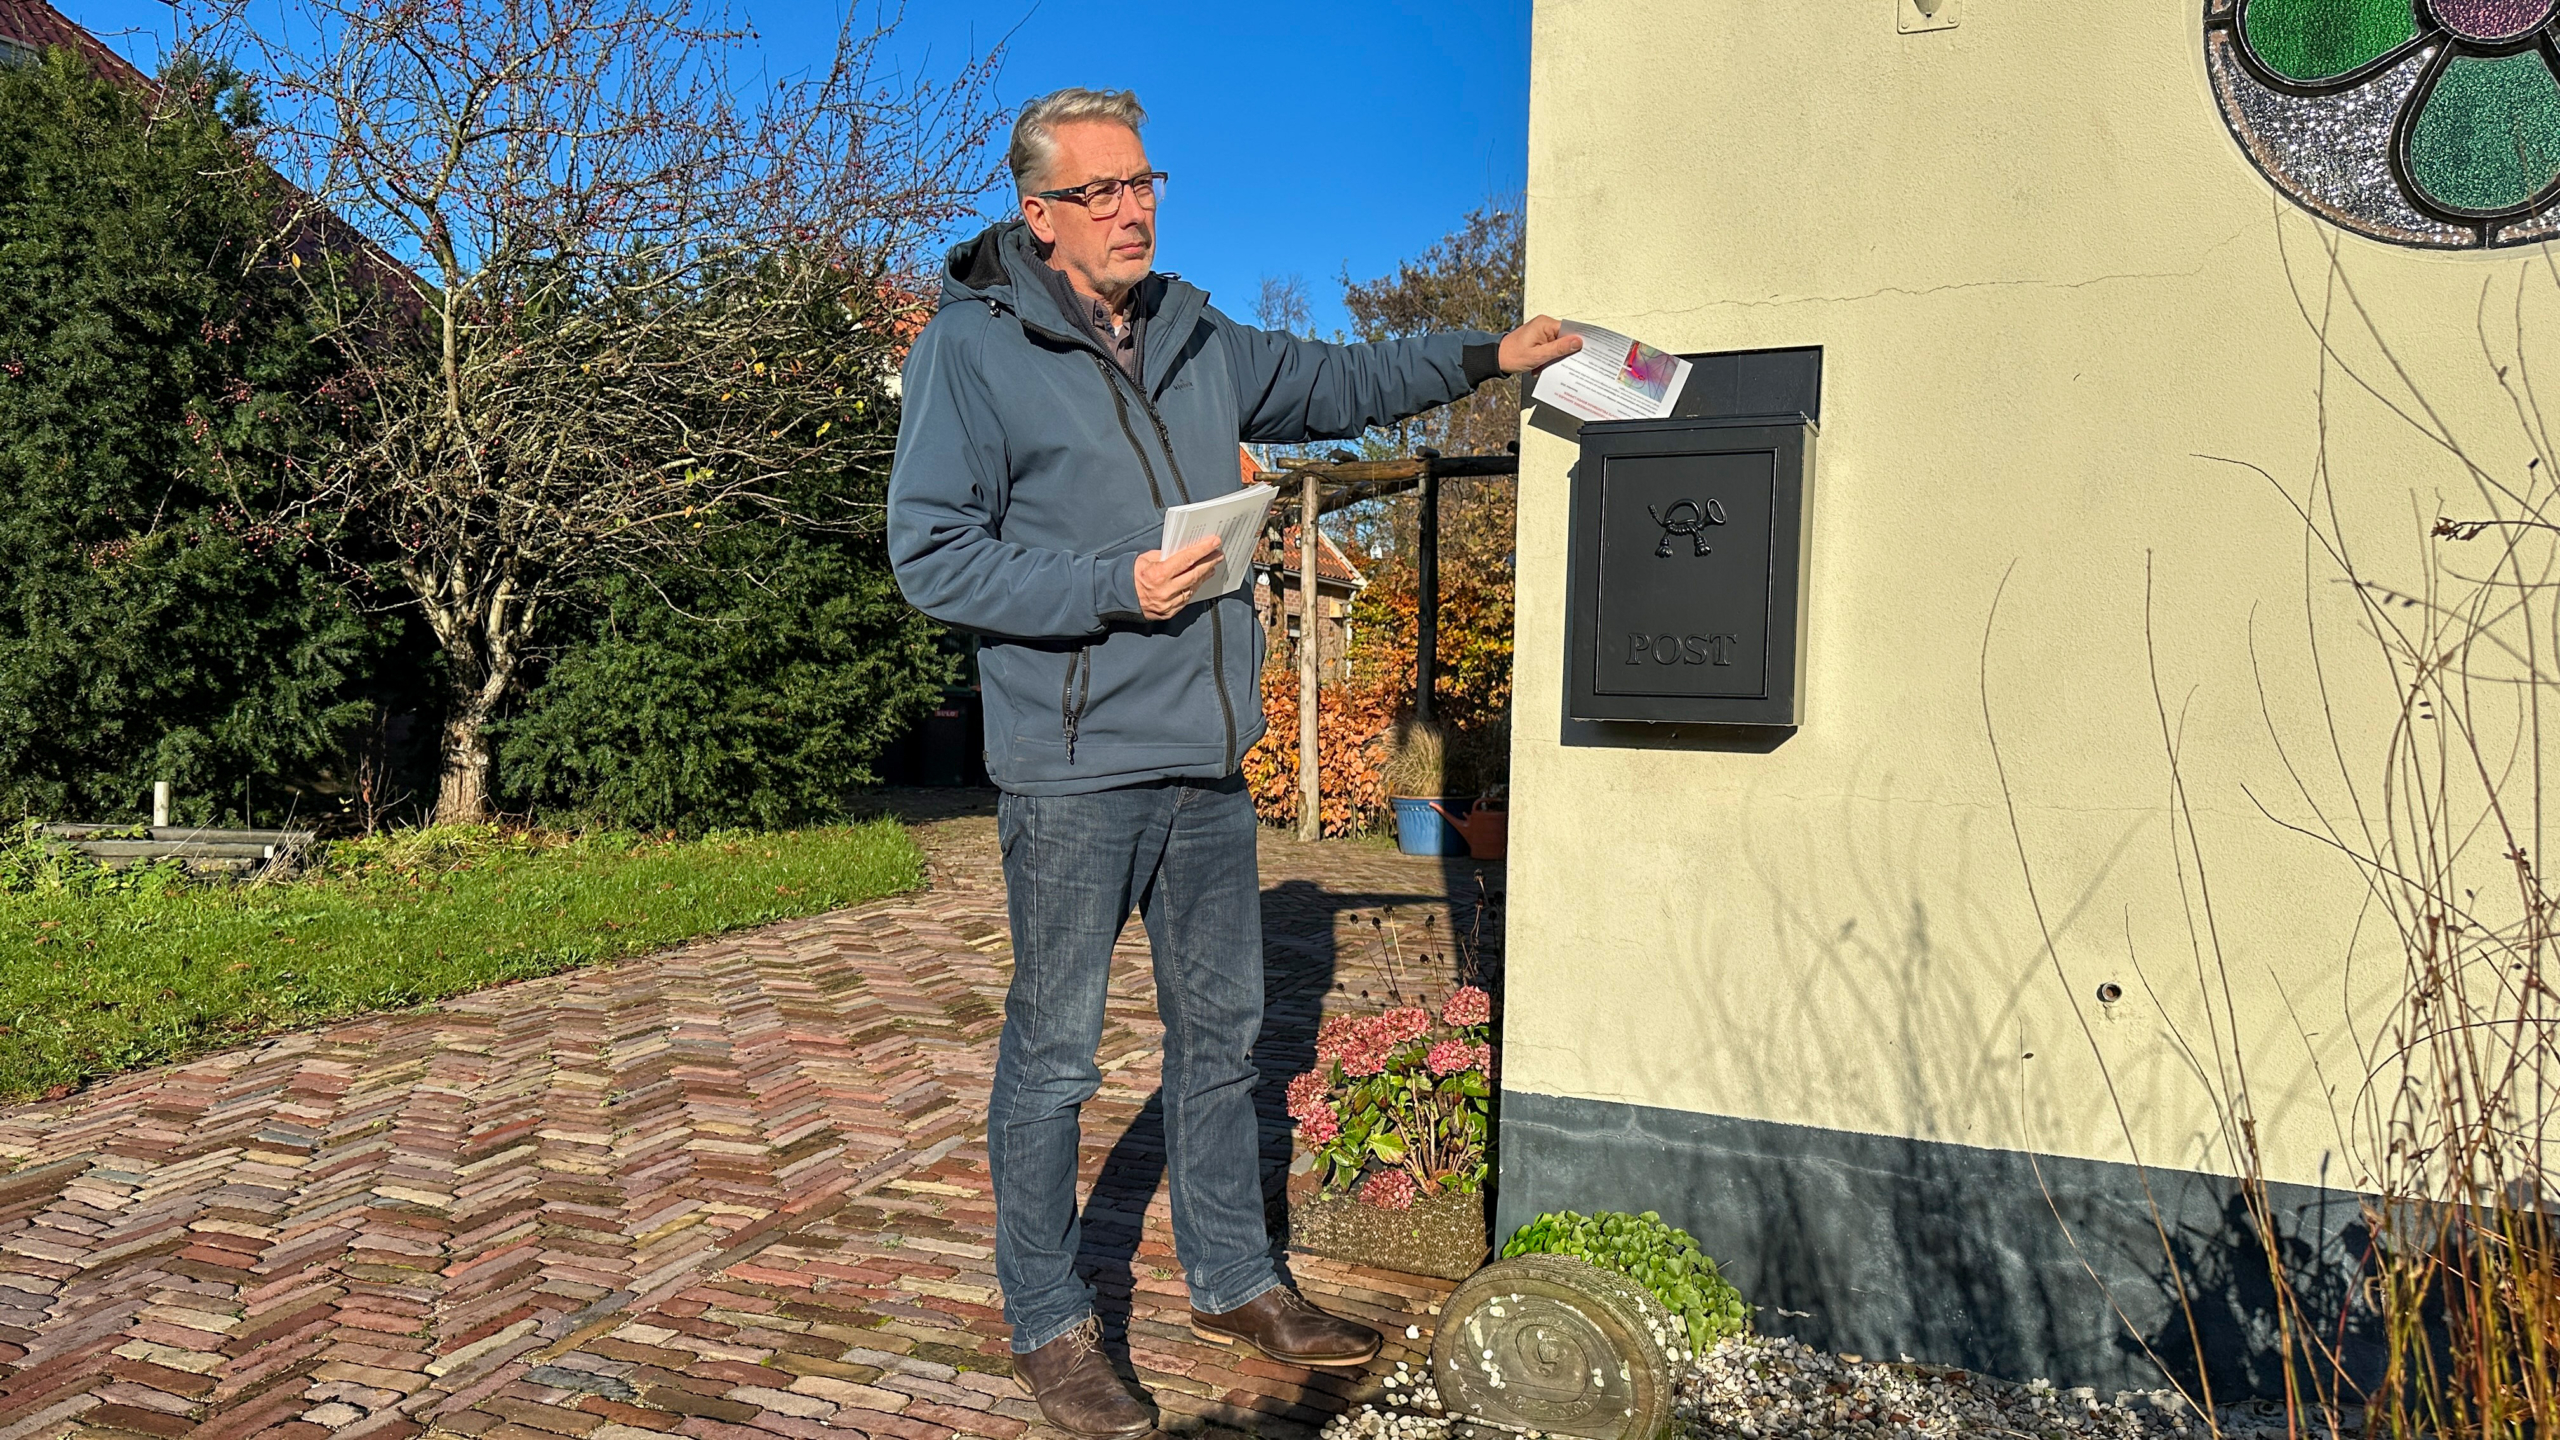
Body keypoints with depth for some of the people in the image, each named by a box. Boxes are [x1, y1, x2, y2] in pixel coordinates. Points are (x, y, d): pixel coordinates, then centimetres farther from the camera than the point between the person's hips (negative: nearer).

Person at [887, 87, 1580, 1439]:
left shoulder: (1194, 338, 13)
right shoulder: (972, 348, -8)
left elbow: (1335, 382, 27)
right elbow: (931, 553, -12)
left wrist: (1485, 355, 20)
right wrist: (1118, 584, -18)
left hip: (1207, 765, 7)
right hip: (1073, 772, -7)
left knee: (1222, 1030, 16)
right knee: (1053, 1053, 4)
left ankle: (1234, 1281, 32)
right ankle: (1049, 1326, 20)